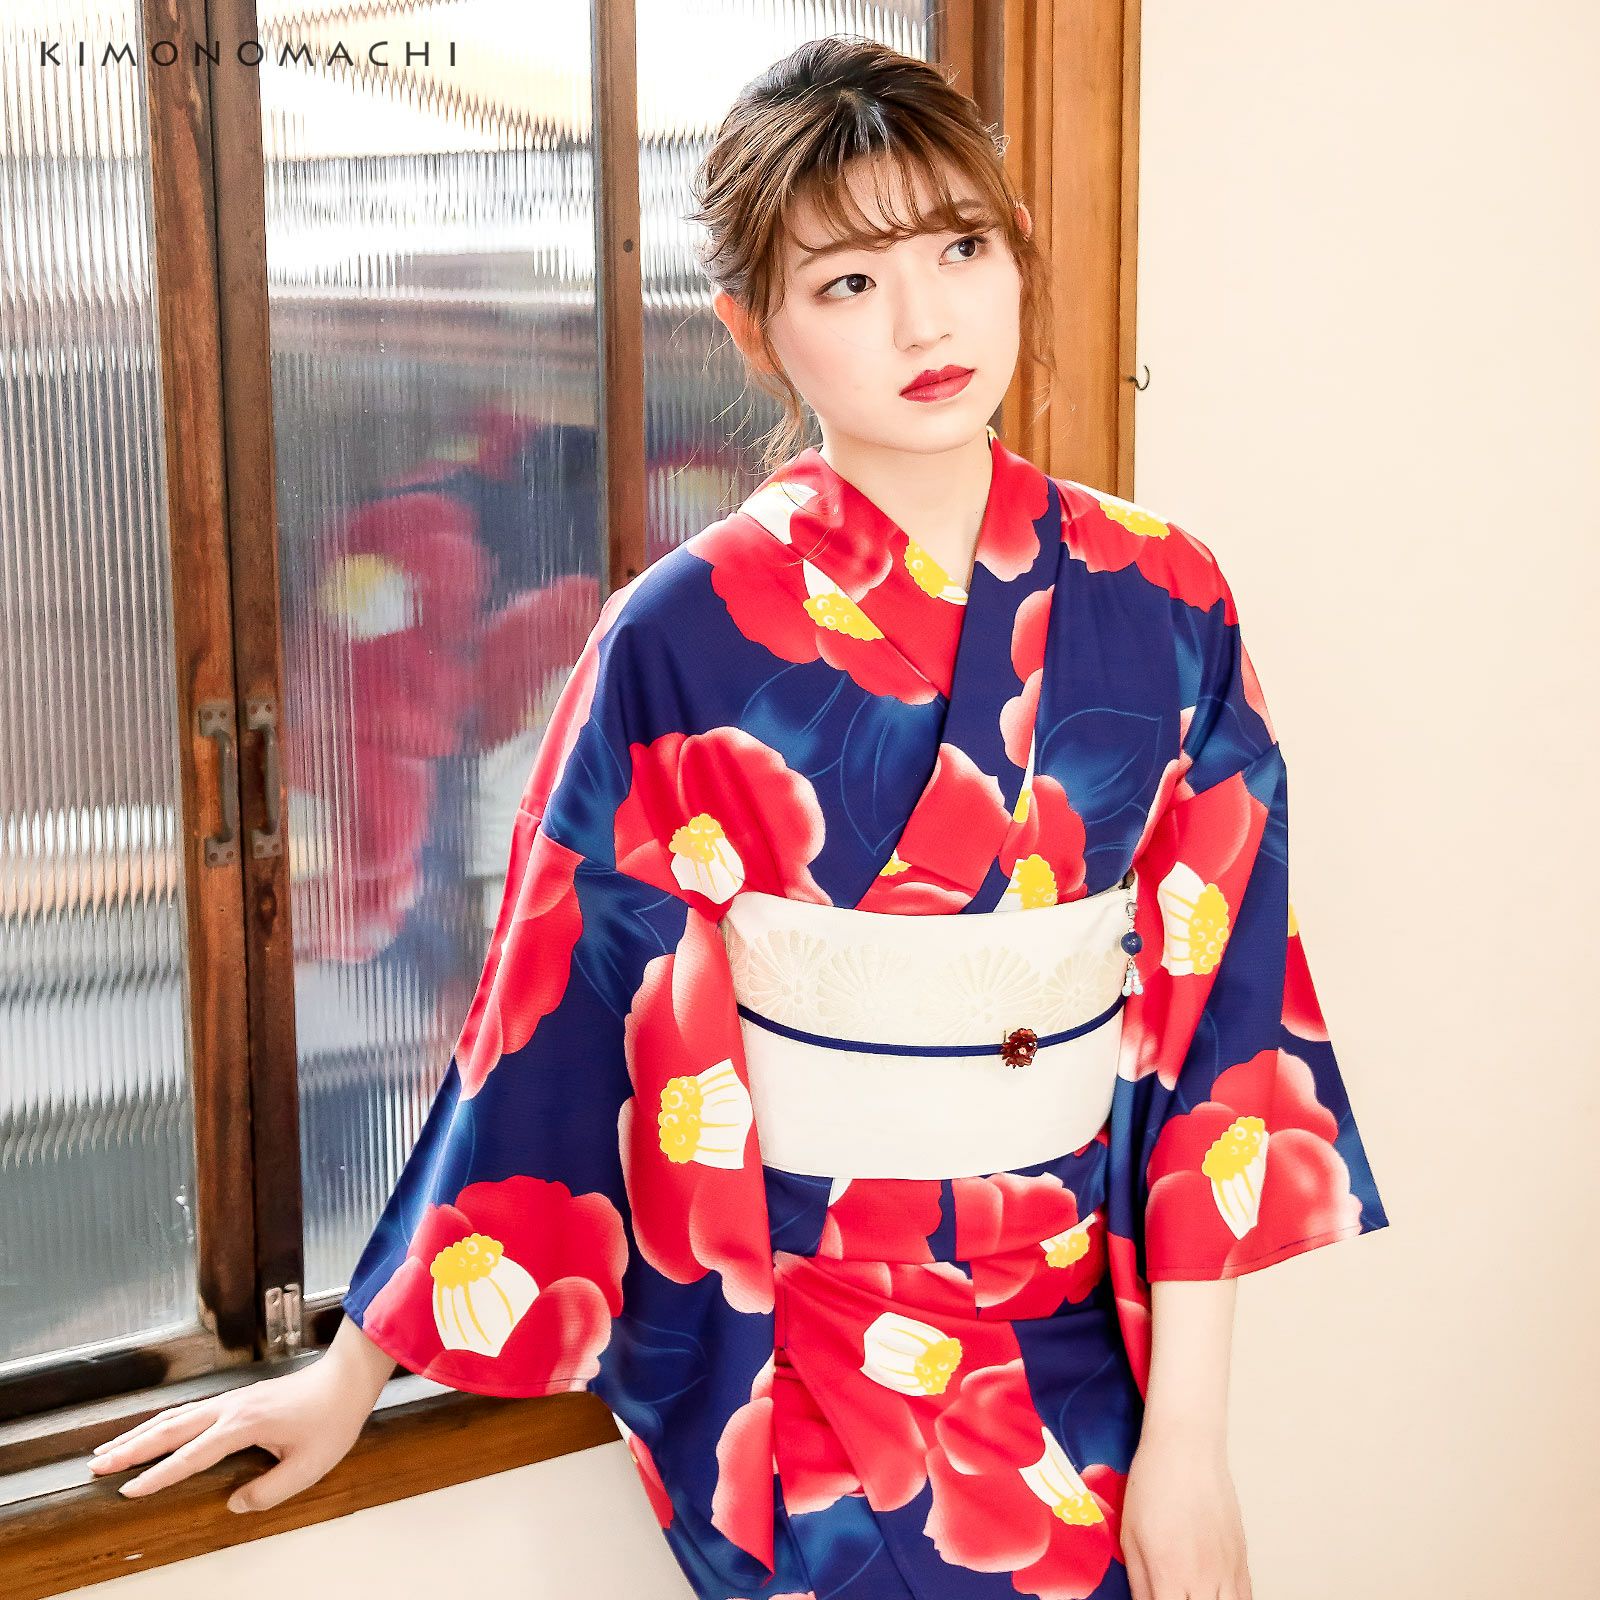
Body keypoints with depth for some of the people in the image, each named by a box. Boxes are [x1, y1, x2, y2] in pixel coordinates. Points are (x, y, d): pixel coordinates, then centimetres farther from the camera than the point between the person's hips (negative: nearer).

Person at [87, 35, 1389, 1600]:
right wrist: (356, 1369, -2)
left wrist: (1189, 1429, -7)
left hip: (1090, 1334, 3)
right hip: (787, 1344, -3)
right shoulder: (688, 639, -13)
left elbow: (1216, 1010, -4)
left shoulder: (1163, 606, -4)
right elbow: (555, 1018, -7)